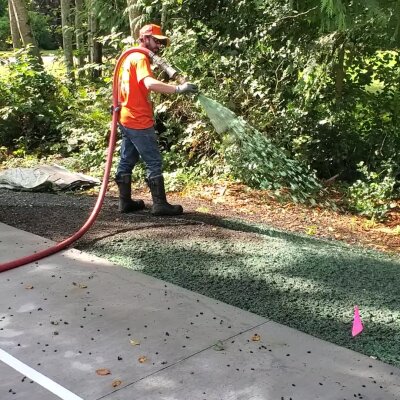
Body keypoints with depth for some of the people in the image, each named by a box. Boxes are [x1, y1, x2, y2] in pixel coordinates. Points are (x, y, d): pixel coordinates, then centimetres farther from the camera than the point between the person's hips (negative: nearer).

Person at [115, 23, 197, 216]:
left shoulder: (130, 57, 17)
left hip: (127, 119, 10)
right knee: (154, 162, -5)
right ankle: (160, 204, -2)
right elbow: (150, 83, -31)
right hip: (139, 121, -10)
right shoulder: (140, 58, -13)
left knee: (127, 161, 12)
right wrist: (178, 88, -39)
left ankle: (125, 201, 18)